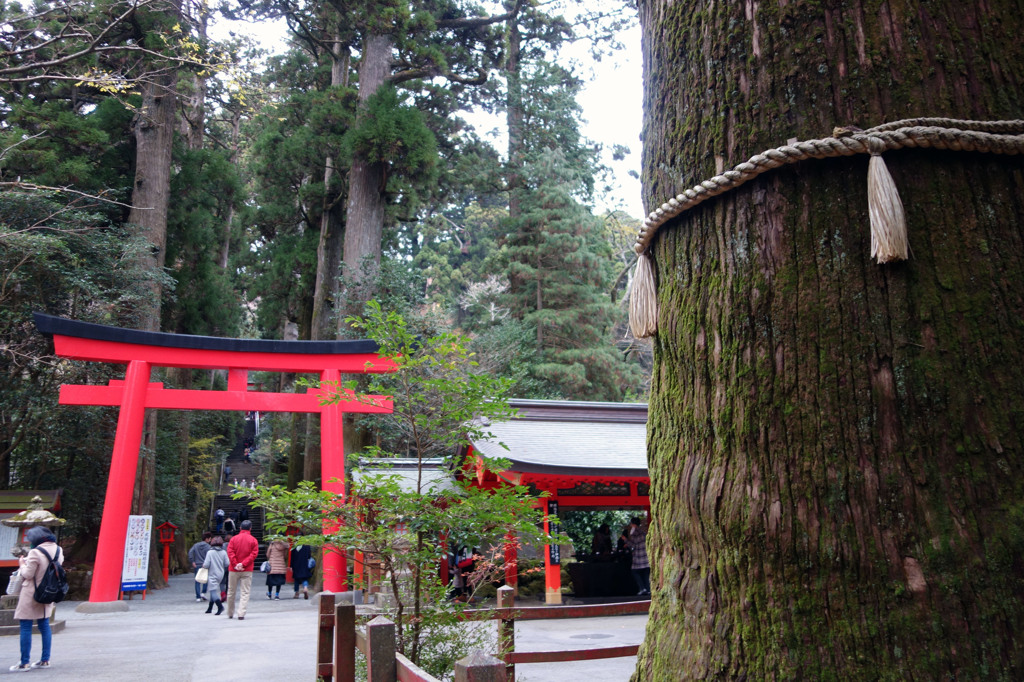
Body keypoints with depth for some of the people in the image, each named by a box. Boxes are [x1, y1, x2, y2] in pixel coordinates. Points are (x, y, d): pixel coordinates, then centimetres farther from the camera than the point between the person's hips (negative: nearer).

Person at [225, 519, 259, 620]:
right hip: (247, 570, -1)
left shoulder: (234, 539, 2)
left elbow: (230, 552, -6)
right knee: (245, 592, 1)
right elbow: (254, 554, -8)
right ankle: (241, 614, -10)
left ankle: (230, 614, 24)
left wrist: (235, 564, -10)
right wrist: (243, 564, -11)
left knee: (231, 592, 14)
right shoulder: (253, 540, -1)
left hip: (233, 570, 1)